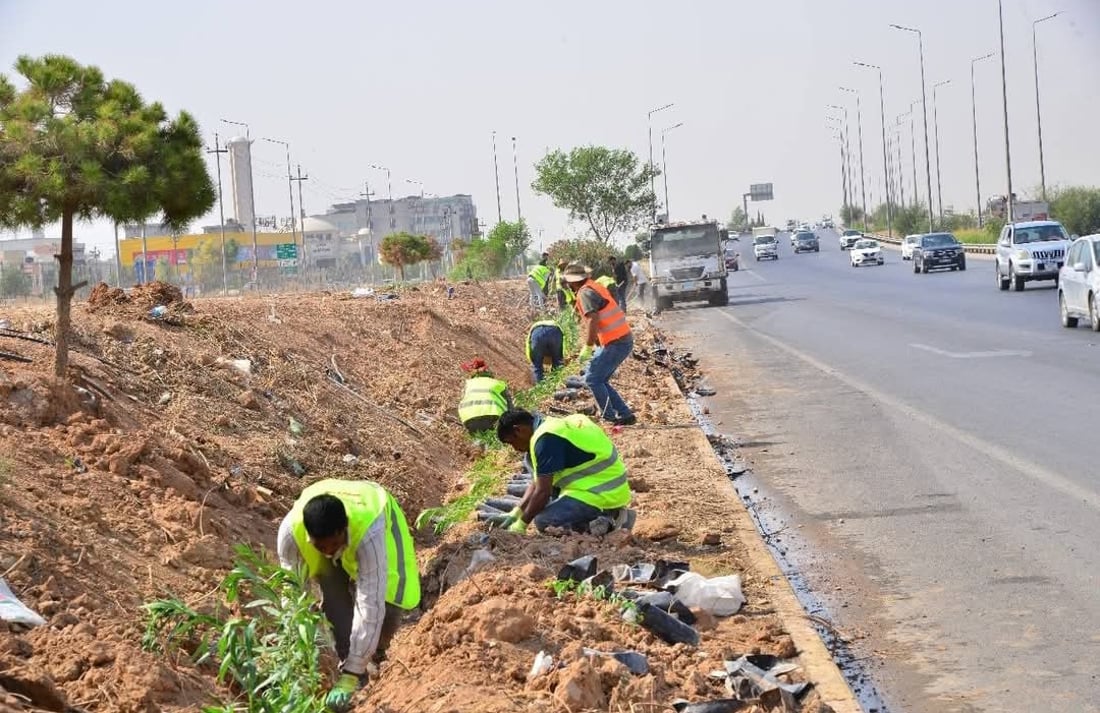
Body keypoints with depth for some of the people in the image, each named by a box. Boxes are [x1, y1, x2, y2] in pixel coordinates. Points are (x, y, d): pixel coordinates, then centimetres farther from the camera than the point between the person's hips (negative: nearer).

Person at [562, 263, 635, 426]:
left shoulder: (585, 293, -12)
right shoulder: (595, 286, 16)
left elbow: (593, 321, -23)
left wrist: (588, 347, -17)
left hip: (615, 344, -9)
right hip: (624, 340, 9)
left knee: (592, 379, -4)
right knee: (599, 380, 14)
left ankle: (610, 417, -2)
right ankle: (625, 414, 12)